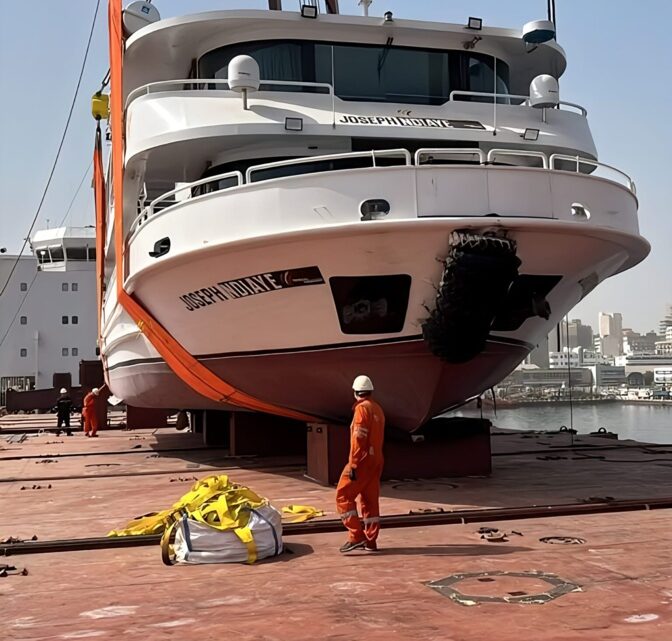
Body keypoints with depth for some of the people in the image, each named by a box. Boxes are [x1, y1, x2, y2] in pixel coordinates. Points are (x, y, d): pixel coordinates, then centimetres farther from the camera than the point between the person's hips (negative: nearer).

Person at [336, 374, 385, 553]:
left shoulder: (362, 408, -12)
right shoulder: (378, 409, 14)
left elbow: (358, 439, -18)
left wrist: (353, 465, -18)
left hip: (363, 460, -9)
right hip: (376, 461, 9)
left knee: (343, 496, -4)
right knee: (370, 501, 11)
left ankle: (356, 536, -9)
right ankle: (370, 541, 14)